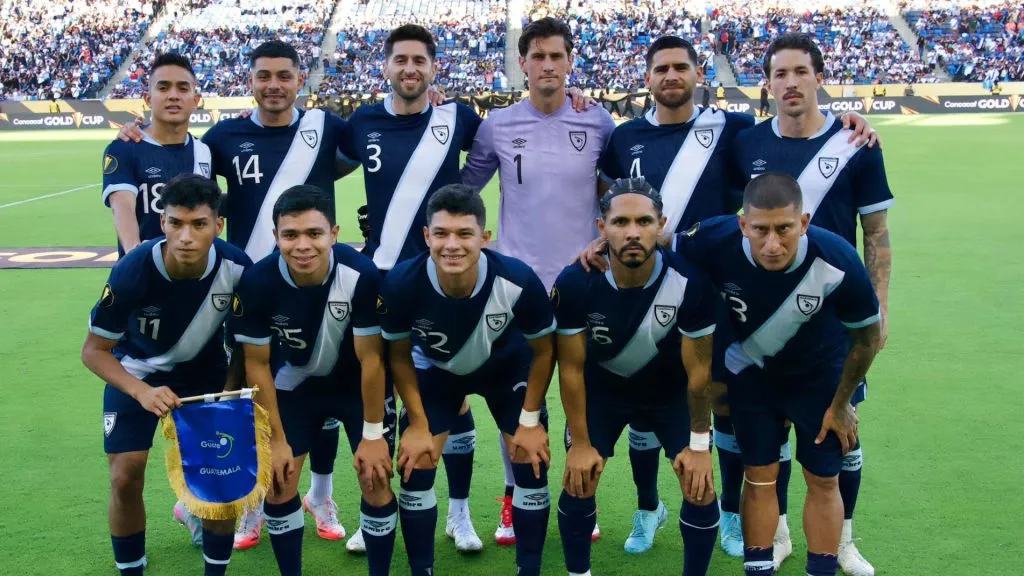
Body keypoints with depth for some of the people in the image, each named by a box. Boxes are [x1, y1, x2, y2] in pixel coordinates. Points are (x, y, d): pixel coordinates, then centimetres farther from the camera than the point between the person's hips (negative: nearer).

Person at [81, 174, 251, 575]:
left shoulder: (237, 268, -28)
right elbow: (94, 350, -21)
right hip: (138, 370, -1)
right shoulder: (132, 272, -33)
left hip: (205, 369, 2)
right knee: (125, 478, -6)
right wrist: (143, 392, -35)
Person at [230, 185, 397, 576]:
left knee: (376, 483, -4)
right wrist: (275, 439, -8)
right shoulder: (256, 282, -27)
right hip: (294, 385, 2)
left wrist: (373, 433, -13)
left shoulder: (361, 275, -33)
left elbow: (370, 358, -20)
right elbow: (257, 363, -13)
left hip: (358, 384, -1)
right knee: (277, 485, 0)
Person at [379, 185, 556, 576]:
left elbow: (543, 350, -15)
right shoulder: (401, 284, -35)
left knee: (532, 466, -3)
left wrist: (530, 420, -11)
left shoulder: (518, 281, -37)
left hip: (508, 369, 0)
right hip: (436, 371, 1)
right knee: (414, 469, -4)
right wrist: (418, 424, -10)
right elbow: (400, 357, -13)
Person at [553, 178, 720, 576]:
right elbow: (571, 368, -16)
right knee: (578, 486, -2)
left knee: (700, 491, -5)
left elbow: (698, 369, -18)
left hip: (670, 390, 0)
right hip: (602, 388, 0)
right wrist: (580, 443, -10)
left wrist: (699, 442, -9)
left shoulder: (689, 283, -33)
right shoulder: (575, 283, -30)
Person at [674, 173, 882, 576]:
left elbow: (868, 336, -15)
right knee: (759, 477, 7)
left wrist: (841, 403, -5)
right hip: (752, 372, 1)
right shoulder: (715, 242, -35)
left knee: (823, 481, 7)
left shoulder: (837, 261, -35)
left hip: (820, 373, 0)